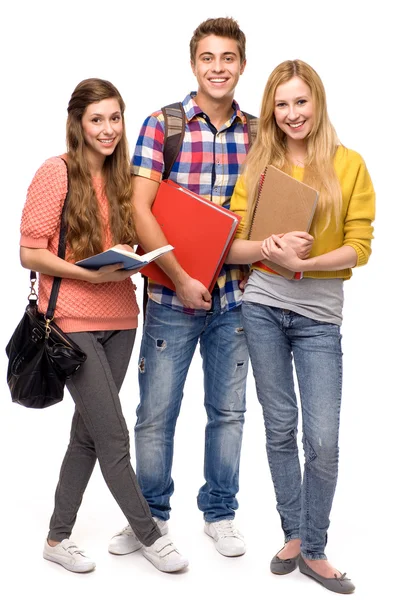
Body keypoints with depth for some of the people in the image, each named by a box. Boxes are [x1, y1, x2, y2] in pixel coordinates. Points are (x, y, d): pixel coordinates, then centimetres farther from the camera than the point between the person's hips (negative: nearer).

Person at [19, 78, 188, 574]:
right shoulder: (56, 172, -8)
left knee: (88, 433, 12)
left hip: (119, 319, 7)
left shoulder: (121, 177, 12)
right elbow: (30, 254, -10)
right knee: (113, 436, -4)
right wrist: (89, 273, -20)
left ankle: (58, 537, 25)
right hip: (73, 322, -7)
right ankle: (149, 534, 14)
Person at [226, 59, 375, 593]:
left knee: (323, 439, -5)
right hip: (263, 306, 2)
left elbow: (359, 248, -5)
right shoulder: (258, 167, 5)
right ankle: (293, 535, 24)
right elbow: (231, 247, 0)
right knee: (280, 427, 9)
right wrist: (265, 248, -20)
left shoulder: (349, 165, 0)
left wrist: (304, 263, -19)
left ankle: (314, 550, 13)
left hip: (319, 313, -2)